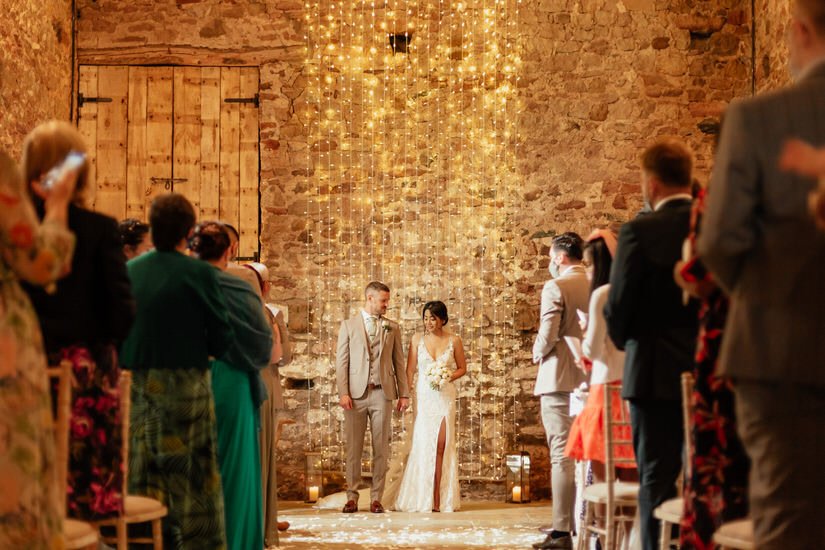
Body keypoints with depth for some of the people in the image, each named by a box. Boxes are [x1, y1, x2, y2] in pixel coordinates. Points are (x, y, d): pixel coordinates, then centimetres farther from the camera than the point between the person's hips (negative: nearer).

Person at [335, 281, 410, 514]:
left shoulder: (392, 328, 13)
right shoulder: (348, 325, 7)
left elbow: (399, 362, 12)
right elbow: (341, 361, 3)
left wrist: (403, 393, 5)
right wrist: (343, 393, -7)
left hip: (382, 393, 2)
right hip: (356, 393, -1)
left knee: (381, 449, 2)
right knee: (353, 448, 1)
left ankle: (376, 498, 8)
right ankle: (352, 497, 8)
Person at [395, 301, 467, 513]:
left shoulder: (453, 340, 2)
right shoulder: (418, 339, 3)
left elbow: (462, 368, 11)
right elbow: (410, 370, 4)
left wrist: (449, 377, -8)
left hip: (446, 396, 0)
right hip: (424, 396, 0)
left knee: (442, 445, -2)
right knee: (423, 444, -3)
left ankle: (440, 499, 5)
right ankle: (422, 498, 3)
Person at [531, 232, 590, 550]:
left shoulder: (555, 287, -8)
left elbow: (547, 336, -15)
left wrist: (537, 353, 4)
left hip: (560, 379, -6)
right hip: (593, 379, 6)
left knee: (562, 455, -5)